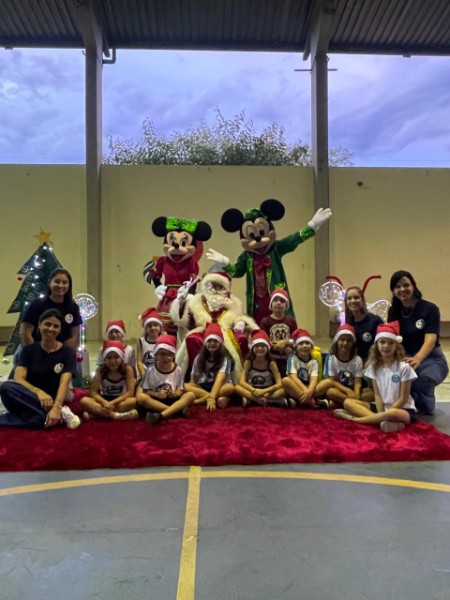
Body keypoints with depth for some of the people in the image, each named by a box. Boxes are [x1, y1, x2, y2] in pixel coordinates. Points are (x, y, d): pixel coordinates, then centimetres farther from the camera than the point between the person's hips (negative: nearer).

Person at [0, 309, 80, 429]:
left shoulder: (67, 352, -1)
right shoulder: (29, 350, 6)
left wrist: (56, 407, -35)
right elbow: (18, 379, -9)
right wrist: (38, 392, -31)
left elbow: (64, 382, -15)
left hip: (53, 400, -4)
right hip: (30, 400, 4)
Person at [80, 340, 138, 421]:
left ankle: (96, 412, -33)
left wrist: (113, 403, -30)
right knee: (84, 401, -26)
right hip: (105, 401, 2)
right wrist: (104, 402, -31)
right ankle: (116, 415, -38)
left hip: (120, 401, -1)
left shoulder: (127, 369, -11)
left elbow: (130, 392, -17)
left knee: (134, 401, -35)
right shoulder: (100, 370, -6)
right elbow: (93, 392, -11)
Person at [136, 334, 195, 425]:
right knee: (141, 397, -31)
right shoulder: (150, 371, -3)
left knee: (191, 395, -25)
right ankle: (177, 410, -30)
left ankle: (160, 415, -39)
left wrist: (175, 394, -18)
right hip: (156, 400, -1)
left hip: (172, 400, 1)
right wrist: (157, 394, -20)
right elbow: (145, 391, -1)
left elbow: (180, 390, 5)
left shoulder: (178, 370, 1)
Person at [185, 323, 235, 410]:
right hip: (202, 388, 3)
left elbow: (219, 379, -25)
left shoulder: (225, 358, -10)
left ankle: (201, 400, -30)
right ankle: (217, 398, -33)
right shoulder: (198, 358, 2)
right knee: (185, 386, -25)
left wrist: (211, 398, -41)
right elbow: (193, 379, 4)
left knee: (230, 387, -34)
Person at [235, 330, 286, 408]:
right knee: (237, 388, -29)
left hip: (268, 392, 0)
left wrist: (264, 391, -32)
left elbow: (280, 384, -16)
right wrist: (254, 391, -34)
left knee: (283, 389, -28)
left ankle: (250, 399, -29)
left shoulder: (271, 363, -7)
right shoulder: (248, 362, -6)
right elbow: (242, 381, -15)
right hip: (252, 392, 0)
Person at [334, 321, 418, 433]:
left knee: (392, 414, -41)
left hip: (403, 410, -5)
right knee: (348, 402, -10)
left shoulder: (404, 367, -13)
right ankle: (383, 421, -28)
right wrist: (381, 415, -16)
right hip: (383, 407, 5)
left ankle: (354, 418, -22)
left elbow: (403, 399, -12)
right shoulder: (374, 366, 1)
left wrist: (384, 415, -16)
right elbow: (377, 394, -1)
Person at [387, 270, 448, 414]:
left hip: (431, 359, -3)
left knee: (425, 378, -39)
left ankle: (426, 407, -1)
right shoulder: (393, 312, 5)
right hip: (405, 358, 3)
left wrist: (417, 359, -44)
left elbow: (430, 340, -23)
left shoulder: (430, 309, -11)